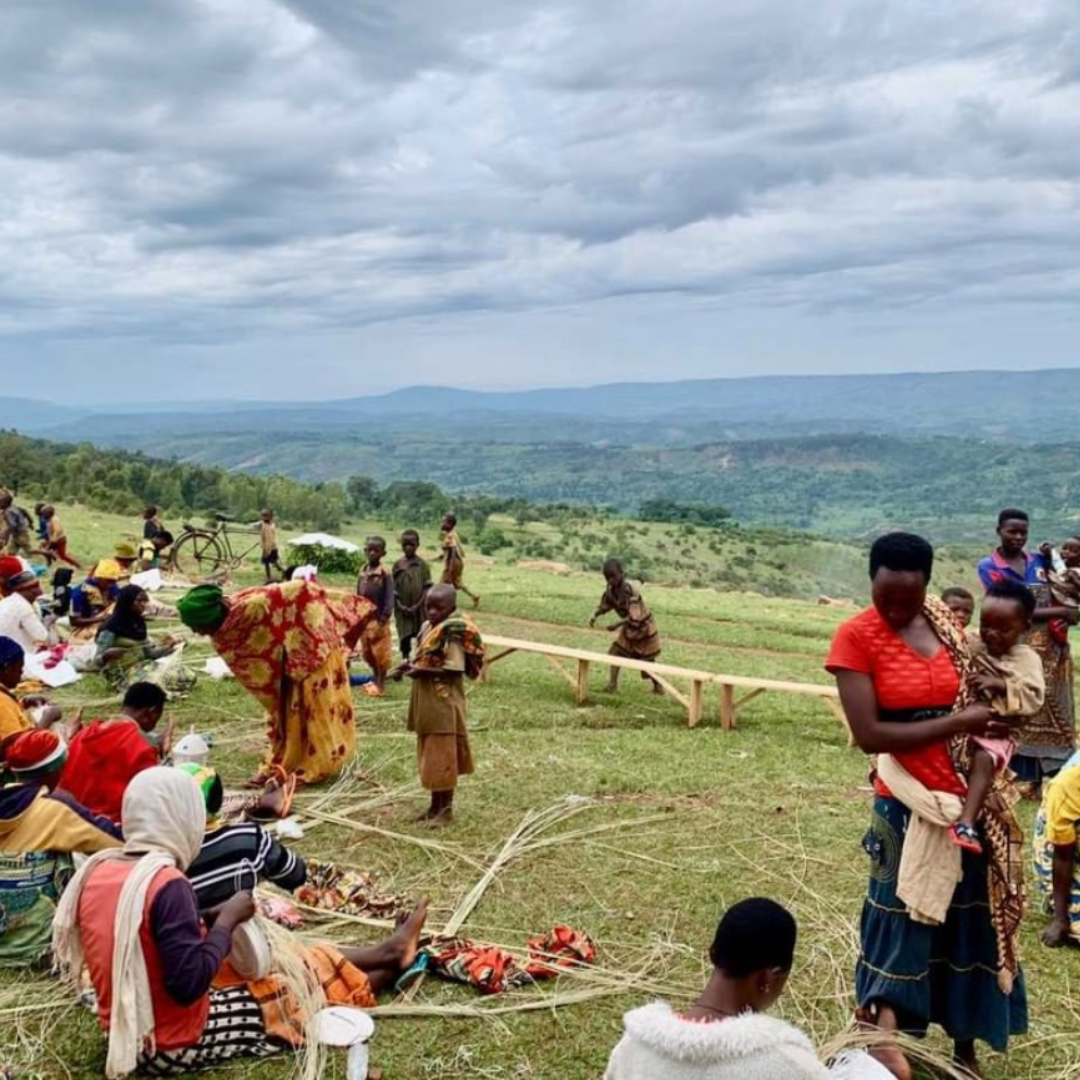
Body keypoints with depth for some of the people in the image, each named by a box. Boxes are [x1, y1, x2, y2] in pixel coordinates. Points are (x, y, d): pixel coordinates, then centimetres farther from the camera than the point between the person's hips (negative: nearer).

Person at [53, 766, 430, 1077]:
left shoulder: (96, 870, -3)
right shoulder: (166, 883, -29)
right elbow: (188, 984, -29)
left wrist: (203, 923, 8)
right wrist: (228, 921, -18)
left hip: (127, 1034, 8)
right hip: (172, 1046, -8)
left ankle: (387, 952, 35)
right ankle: (391, 958, 36)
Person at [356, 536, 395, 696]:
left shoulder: (385, 574, -14)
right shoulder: (362, 571, 4)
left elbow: (389, 600, -15)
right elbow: (358, 595, 10)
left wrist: (382, 622, -18)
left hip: (378, 620, -6)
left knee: (381, 653, 2)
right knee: (368, 653, 16)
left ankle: (381, 684, 12)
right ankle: (375, 679, 31)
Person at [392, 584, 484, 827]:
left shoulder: (453, 632, -17)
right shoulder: (427, 627, 9)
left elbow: (455, 670, -21)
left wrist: (424, 672, -25)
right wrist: (411, 666, 1)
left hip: (444, 702, -9)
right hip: (426, 701, 9)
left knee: (442, 757, -1)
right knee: (430, 756, 15)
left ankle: (446, 809, 9)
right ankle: (436, 805, 26)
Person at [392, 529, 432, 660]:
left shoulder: (422, 564, -5)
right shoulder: (397, 564, 1)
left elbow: (427, 588, -6)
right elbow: (394, 588, 2)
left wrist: (417, 606, -14)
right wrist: (400, 605, -10)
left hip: (419, 609, -1)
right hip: (402, 609, 1)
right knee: (404, 637, 3)